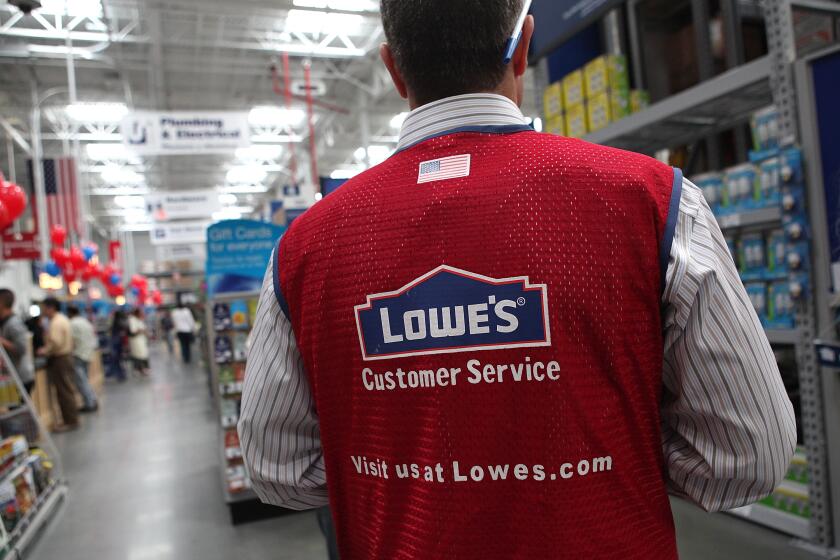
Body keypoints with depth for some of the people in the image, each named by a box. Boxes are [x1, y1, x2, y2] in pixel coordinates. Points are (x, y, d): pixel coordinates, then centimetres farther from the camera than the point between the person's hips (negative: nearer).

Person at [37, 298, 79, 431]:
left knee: (64, 391, -5)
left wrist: (45, 351, -12)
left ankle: (70, 421, -1)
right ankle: (71, 419, 19)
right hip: (65, 355, 11)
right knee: (66, 390, 14)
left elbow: (55, 342, -27)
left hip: (59, 359, -11)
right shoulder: (62, 319, 15)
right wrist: (48, 349, 16)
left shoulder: (56, 322, -18)